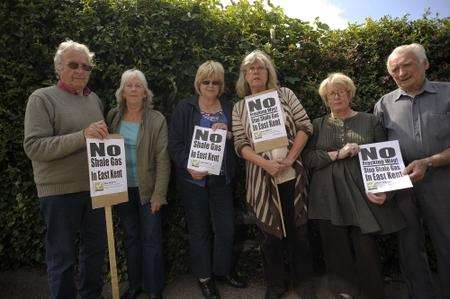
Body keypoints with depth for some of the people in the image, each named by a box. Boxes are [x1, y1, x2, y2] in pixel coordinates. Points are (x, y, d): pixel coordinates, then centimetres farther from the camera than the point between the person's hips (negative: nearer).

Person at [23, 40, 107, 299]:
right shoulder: (42, 98, -6)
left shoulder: (94, 99, 11)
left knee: (96, 248, 17)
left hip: (95, 188, 6)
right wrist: (82, 136, -26)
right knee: (62, 257, 8)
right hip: (60, 192, -5)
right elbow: (34, 147, -17)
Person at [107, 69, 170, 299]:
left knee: (151, 239, 5)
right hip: (122, 188, 4)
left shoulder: (156, 120, -7)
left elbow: (162, 160, -9)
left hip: (147, 189, -3)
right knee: (130, 237, 16)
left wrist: (159, 194, -12)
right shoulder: (113, 117, 3)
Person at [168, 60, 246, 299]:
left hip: (222, 178, 3)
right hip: (193, 179, -3)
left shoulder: (229, 109, 9)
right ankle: (203, 276, 28)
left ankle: (223, 269, 34)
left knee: (226, 227, 9)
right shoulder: (185, 108, -1)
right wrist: (189, 167, -17)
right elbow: (174, 143, -5)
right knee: (199, 229, 9)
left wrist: (228, 134, -10)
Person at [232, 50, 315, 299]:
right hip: (262, 176, 0)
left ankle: (302, 279, 34)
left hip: (292, 174, 1)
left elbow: (305, 126, 0)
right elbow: (241, 144, -2)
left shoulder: (284, 94, 5)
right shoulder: (239, 107, 6)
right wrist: (266, 164, -17)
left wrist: (289, 159, -12)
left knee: (298, 228, 12)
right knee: (271, 232, 11)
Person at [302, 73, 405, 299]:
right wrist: (337, 154, -12)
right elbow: (308, 157, 0)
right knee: (338, 251, 5)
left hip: (362, 195, 0)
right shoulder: (318, 125, 12)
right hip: (329, 198, 1)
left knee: (366, 251, -3)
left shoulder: (370, 121, 11)